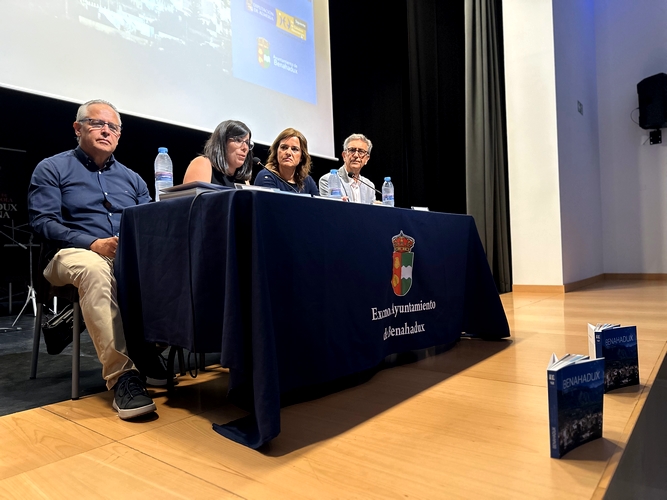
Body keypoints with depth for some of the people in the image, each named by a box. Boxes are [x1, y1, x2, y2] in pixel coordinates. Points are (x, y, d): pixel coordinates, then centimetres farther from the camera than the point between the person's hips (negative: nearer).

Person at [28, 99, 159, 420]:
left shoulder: (131, 177, 22)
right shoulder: (52, 169, 11)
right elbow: (42, 221, -3)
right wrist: (93, 243, -18)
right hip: (76, 254, -3)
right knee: (94, 268, -41)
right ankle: (120, 375, -42)